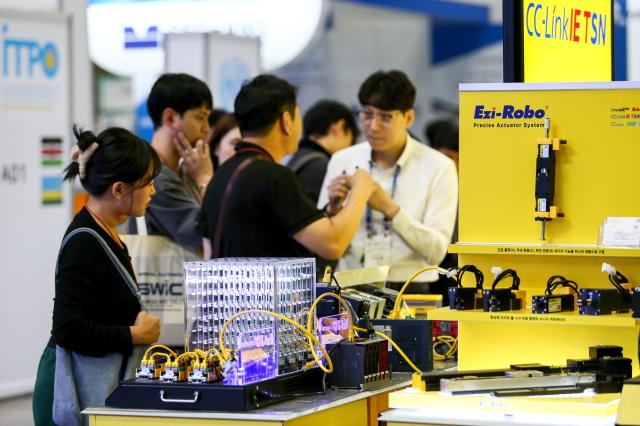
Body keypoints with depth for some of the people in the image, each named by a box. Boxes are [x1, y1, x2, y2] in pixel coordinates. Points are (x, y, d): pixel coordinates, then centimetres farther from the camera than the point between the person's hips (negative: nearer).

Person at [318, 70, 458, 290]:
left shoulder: (438, 167, 1)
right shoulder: (341, 161, 9)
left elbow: (436, 252, -7)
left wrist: (390, 208, -15)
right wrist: (333, 208, -8)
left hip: (409, 291, -2)